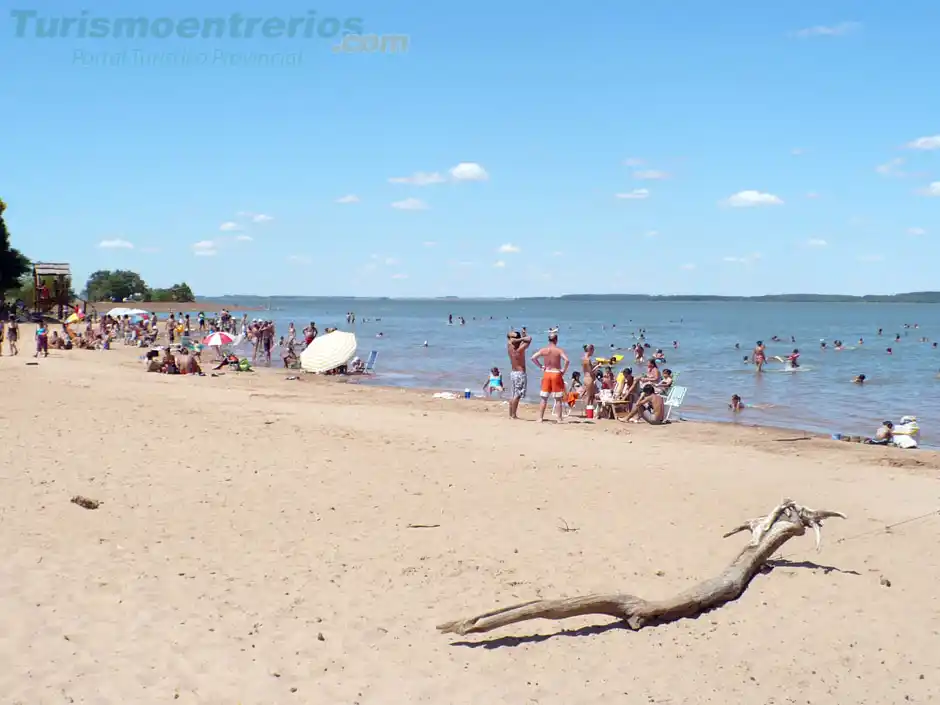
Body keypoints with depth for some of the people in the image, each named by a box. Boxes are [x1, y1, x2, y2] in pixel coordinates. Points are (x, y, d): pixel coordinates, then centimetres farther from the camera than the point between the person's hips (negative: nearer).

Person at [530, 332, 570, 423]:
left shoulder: (543, 350, 0)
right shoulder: (559, 350, -8)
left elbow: (533, 358, -5)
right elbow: (567, 360, -21)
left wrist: (540, 366, 5)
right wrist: (564, 371, -8)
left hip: (546, 373, 3)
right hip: (556, 374, -2)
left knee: (544, 398, 9)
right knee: (558, 399, 6)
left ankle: (540, 418, 8)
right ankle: (560, 418, 8)